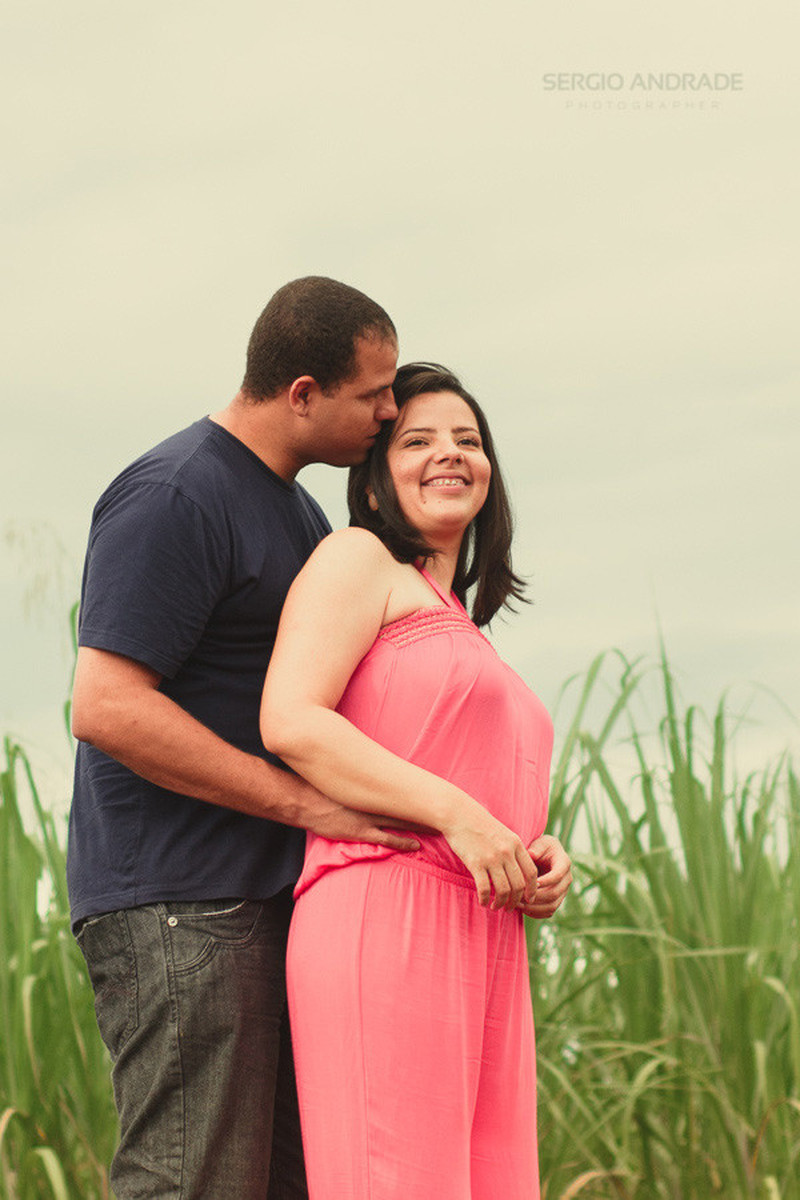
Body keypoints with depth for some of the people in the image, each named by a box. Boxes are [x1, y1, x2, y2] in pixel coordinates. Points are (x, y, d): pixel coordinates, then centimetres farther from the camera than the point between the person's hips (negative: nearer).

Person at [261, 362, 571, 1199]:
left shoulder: (462, 635, 30)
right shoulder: (358, 559, 6)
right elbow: (290, 722, -10)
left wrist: (541, 864, 5)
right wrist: (461, 816, -14)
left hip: (482, 948, 8)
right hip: (385, 923, -8)